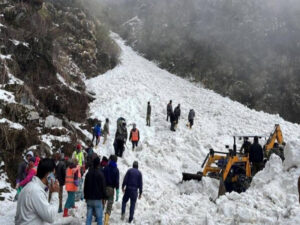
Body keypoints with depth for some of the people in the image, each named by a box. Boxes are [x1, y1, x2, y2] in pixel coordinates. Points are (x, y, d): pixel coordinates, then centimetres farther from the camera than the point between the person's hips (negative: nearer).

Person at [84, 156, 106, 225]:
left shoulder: (88, 173, 7)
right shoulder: (100, 174, -11)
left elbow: (85, 186, 13)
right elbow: (103, 186, -8)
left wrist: (86, 197, 20)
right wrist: (103, 197, 2)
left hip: (89, 199, 5)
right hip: (98, 199, -5)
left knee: (89, 216, 7)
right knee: (99, 216, 1)